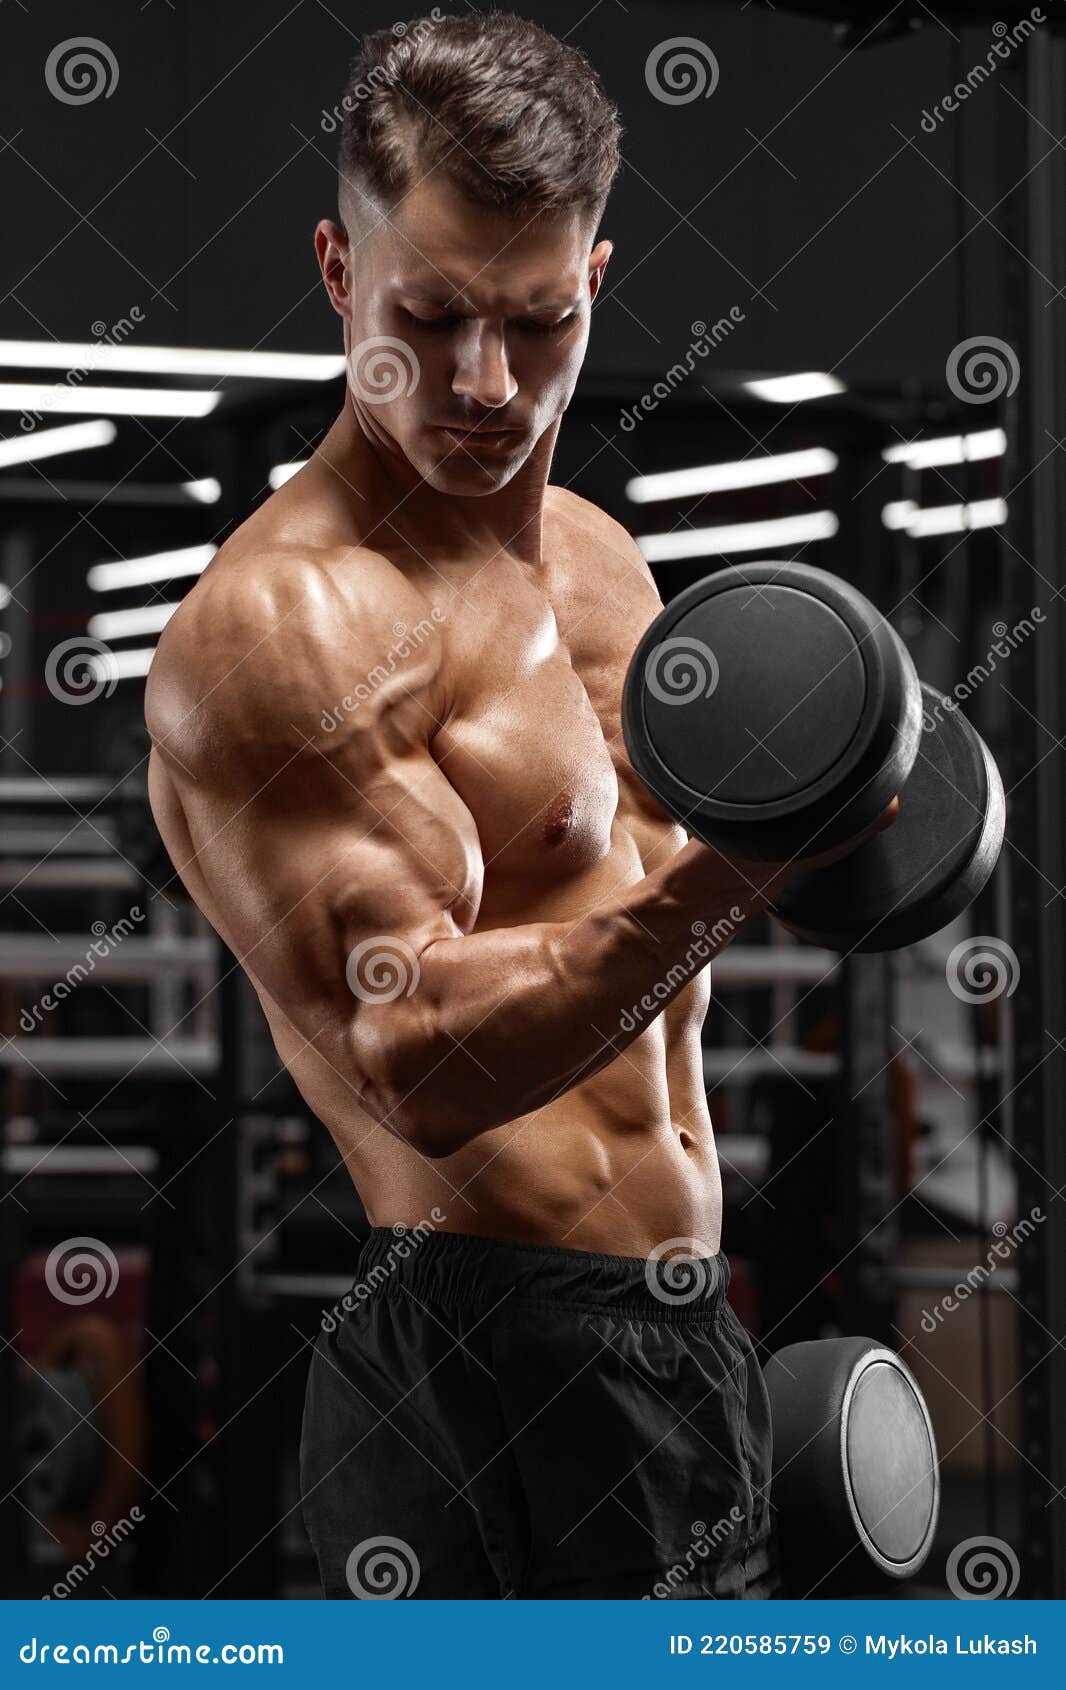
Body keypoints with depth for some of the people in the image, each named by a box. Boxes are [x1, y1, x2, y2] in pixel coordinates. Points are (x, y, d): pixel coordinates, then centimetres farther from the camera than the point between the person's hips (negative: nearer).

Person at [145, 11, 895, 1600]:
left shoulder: (600, 560, 12)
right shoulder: (283, 622, -16)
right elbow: (418, 1064, -24)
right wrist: (724, 887, -35)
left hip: (678, 1328, 9)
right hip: (494, 1357, -9)